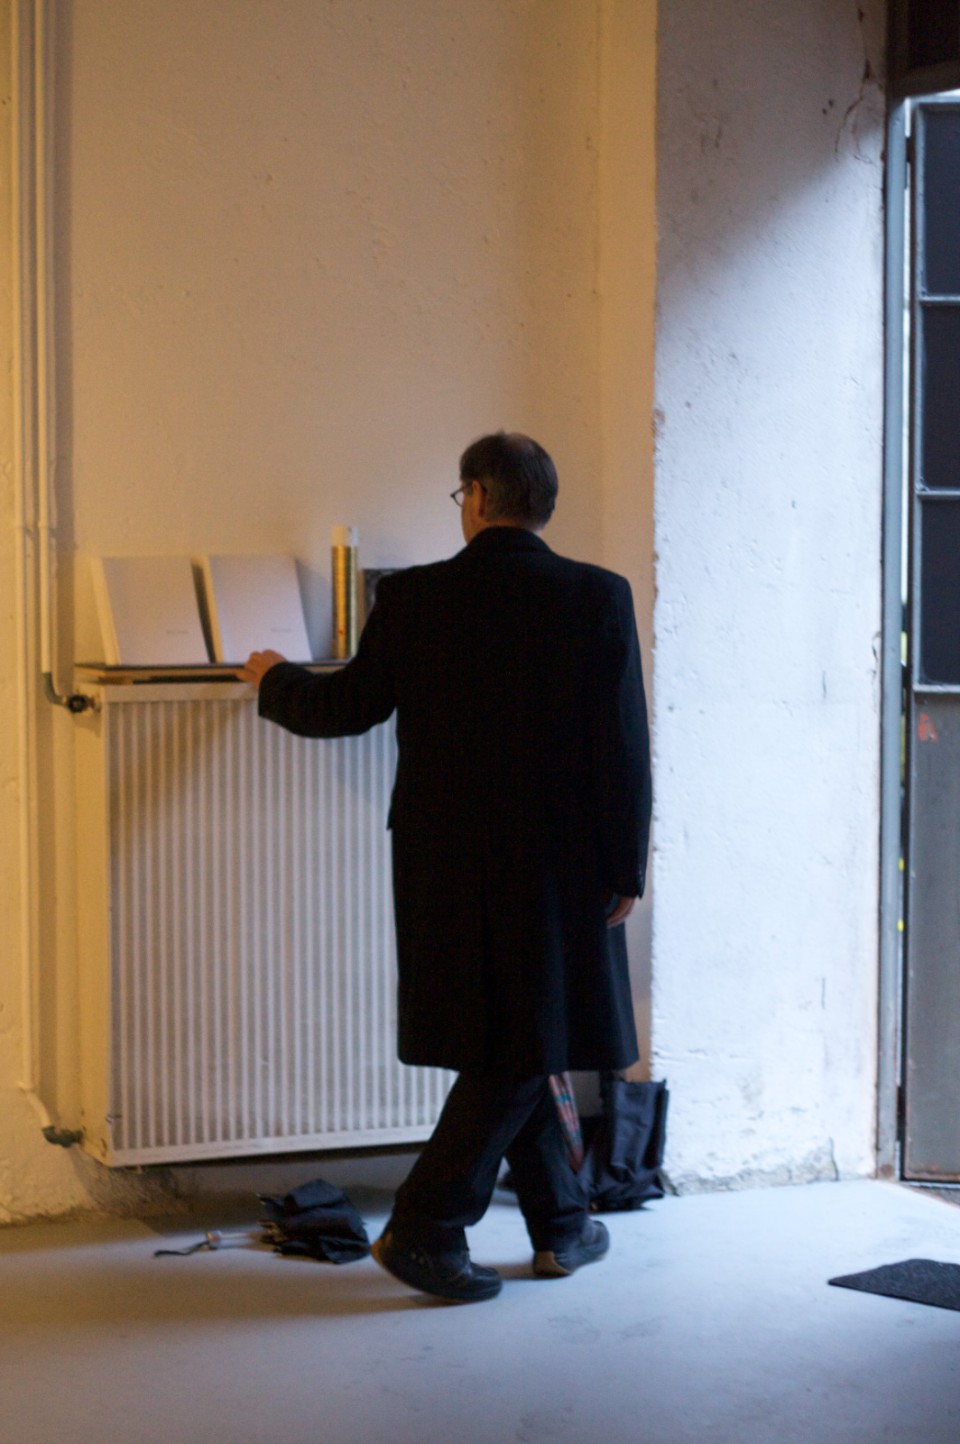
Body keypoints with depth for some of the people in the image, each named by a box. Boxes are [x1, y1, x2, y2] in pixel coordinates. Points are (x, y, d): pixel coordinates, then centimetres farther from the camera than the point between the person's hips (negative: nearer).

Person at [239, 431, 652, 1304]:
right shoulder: (599, 599, -7)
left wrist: (273, 680, 26)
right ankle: (426, 1228, 0)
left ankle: (562, 1223, 26)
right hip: (555, 863, -3)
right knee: (526, 1049, 6)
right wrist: (626, 869, -1)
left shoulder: (414, 597, -3)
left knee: (508, 1046, 16)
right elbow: (623, 749, -9)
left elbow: (348, 707, 6)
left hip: (448, 863, 3)